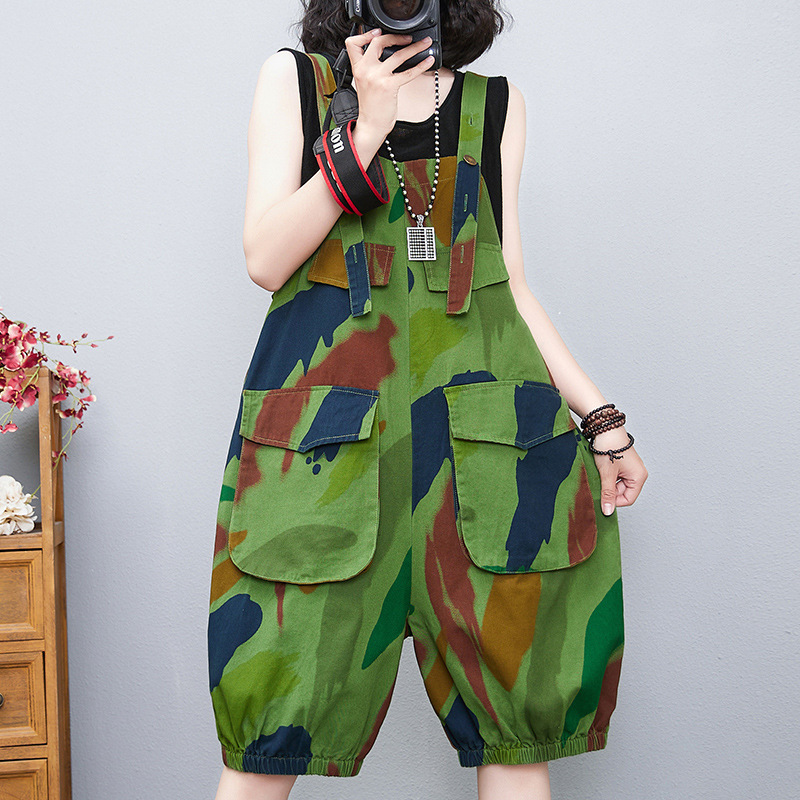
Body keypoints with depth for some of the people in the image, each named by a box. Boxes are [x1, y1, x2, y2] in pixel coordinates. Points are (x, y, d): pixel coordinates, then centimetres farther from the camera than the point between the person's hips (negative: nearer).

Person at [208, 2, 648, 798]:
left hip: (485, 426, 3)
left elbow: (512, 285, 16)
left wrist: (600, 419, 12)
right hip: (327, 426, -2)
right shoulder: (294, 79, 9)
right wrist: (365, 131, -10)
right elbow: (266, 260, -2)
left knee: (519, 702, 2)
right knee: (284, 705, -4)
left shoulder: (497, 104, 15)